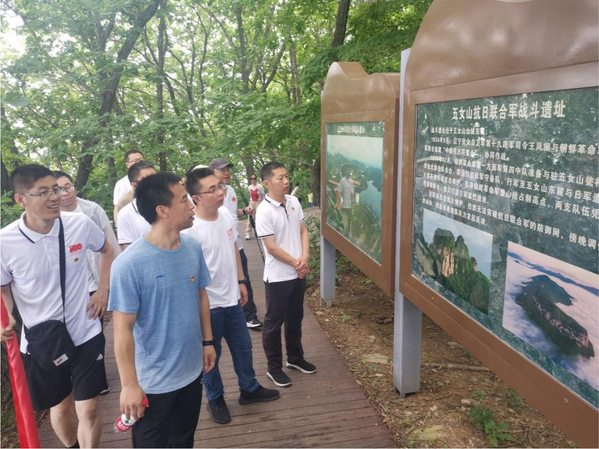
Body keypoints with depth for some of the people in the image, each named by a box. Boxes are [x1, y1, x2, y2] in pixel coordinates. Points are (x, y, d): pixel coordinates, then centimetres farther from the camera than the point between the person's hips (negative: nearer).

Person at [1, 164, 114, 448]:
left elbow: (106, 251, 10)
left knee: (88, 409, 4)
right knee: (60, 408, 20)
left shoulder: (80, 224, -13)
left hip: (85, 334, 0)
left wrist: (103, 290, 3)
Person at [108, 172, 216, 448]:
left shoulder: (193, 249, -6)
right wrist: (129, 384, -16)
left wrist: (207, 341, 10)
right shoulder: (129, 264, -25)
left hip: (191, 370, 5)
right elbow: (123, 328, -20)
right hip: (153, 381, -5)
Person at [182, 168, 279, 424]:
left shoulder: (226, 215, -3)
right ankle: (215, 399, 37)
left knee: (243, 347, 21)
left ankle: (249, 389, 43)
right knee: (210, 355, 14)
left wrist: (241, 281, 15)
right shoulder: (191, 229, -25)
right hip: (208, 305, -6)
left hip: (231, 299, 7)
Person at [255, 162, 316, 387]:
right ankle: (274, 368, 22)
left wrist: (304, 258, -9)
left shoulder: (294, 202, 1)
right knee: (274, 322, 7)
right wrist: (296, 263, -12)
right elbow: (271, 248, -19)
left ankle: (295, 358, 38)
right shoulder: (264, 211, -19)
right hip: (278, 276, -6)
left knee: (295, 318, 20)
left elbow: (303, 231, 6)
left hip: (298, 273, 7)